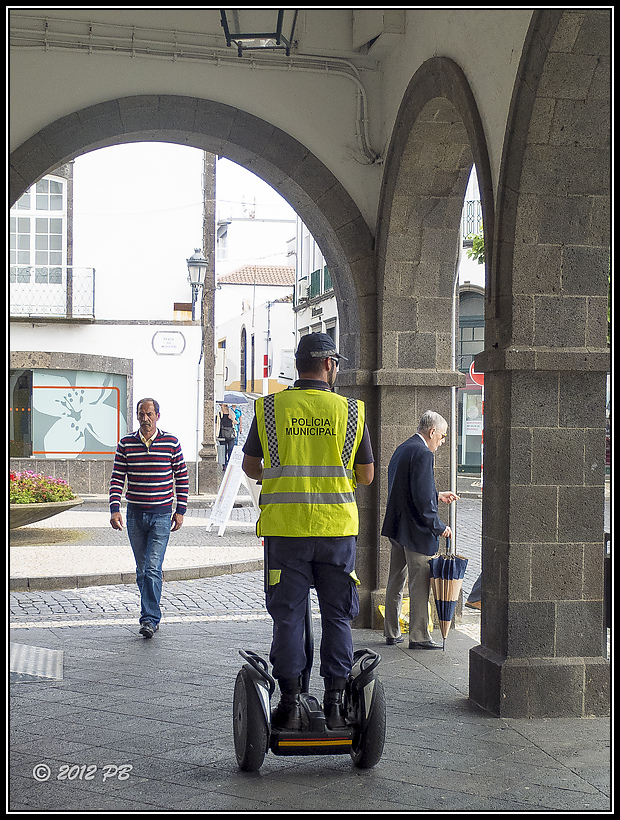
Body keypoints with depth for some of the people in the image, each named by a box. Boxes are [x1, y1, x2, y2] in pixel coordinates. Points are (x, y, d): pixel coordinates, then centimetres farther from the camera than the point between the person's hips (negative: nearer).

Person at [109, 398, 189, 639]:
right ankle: (150, 614, 21)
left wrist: (180, 511, 0)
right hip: (135, 514, 3)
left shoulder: (171, 443, -1)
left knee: (153, 568, -11)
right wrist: (114, 509, -8)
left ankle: (150, 619, -10)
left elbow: (182, 478, 5)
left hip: (161, 514, -3)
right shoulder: (125, 444, 3)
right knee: (141, 569, 9)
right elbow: (116, 479, 4)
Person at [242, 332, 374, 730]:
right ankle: (335, 702, 12)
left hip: (285, 526, 0)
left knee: (288, 615, 7)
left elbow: (250, 466, 7)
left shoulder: (270, 407, 1)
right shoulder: (350, 410, 0)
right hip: (336, 526, 0)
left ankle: (290, 703, 8)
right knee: (337, 616, 10)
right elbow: (367, 475, 4)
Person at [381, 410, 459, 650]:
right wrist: (439, 527, -14)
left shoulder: (401, 449, 13)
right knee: (420, 583, -1)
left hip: (396, 527, 10)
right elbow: (422, 498, -23)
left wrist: (437, 495, 28)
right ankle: (419, 636, 5)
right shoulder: (423, 454, -18)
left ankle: (391, 632, 22)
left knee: (395, 581, 15)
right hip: (415, 531, -10)